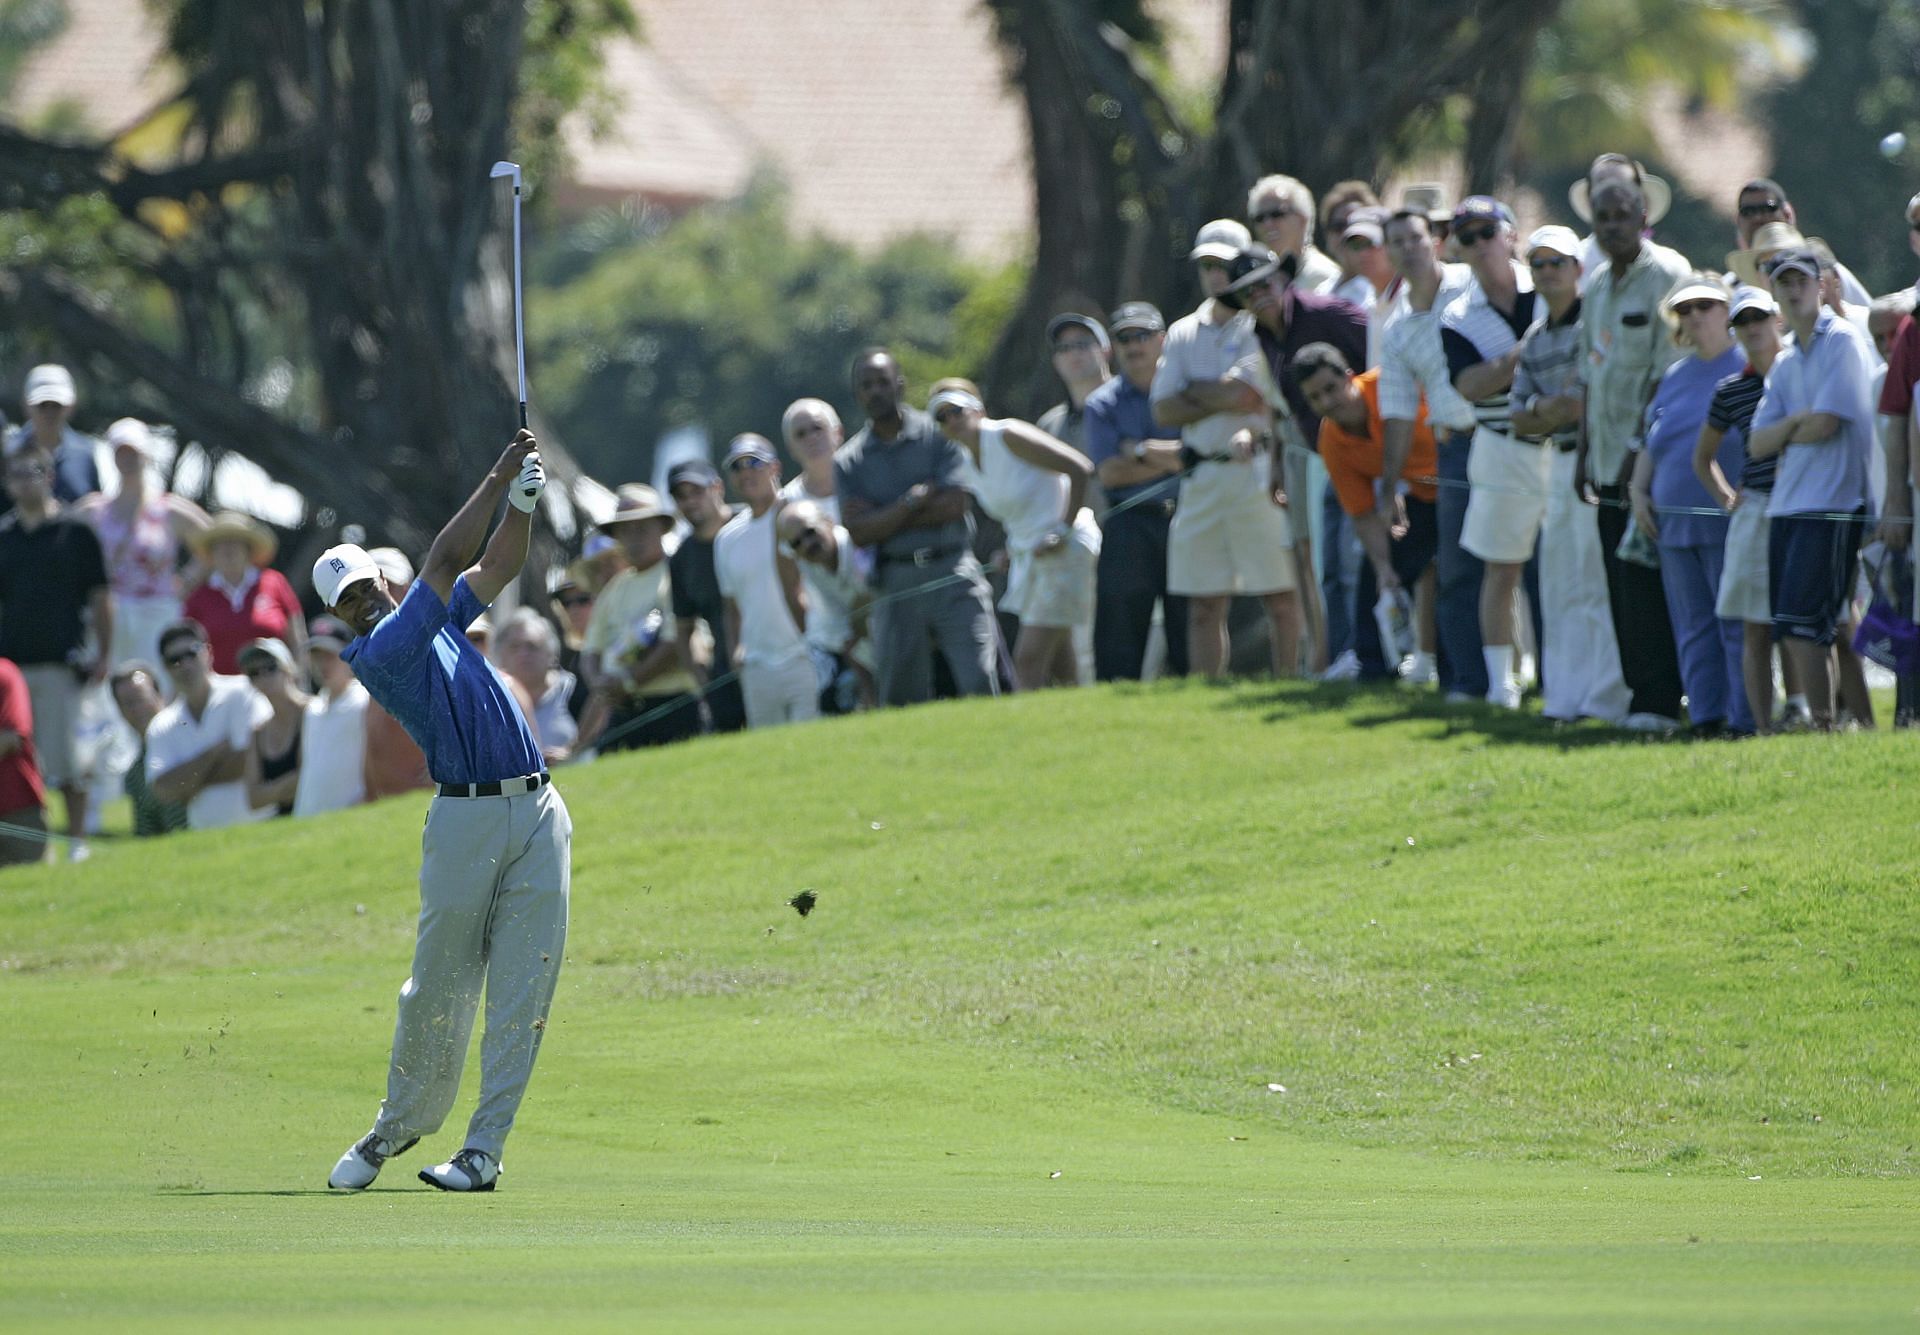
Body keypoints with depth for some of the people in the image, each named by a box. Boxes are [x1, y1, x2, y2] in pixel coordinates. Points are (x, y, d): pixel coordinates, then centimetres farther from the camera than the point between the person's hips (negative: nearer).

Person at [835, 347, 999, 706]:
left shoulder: (936, 433, 4)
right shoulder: (848, 461, 9)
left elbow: (954, 505, -7)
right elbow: (859, 532, -1)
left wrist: (882, 519, -4)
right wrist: (910, 504, -10)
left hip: (952, 573, -2)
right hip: (895, 582, 2)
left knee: (979, 683, -14)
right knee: (899, 696, 0)